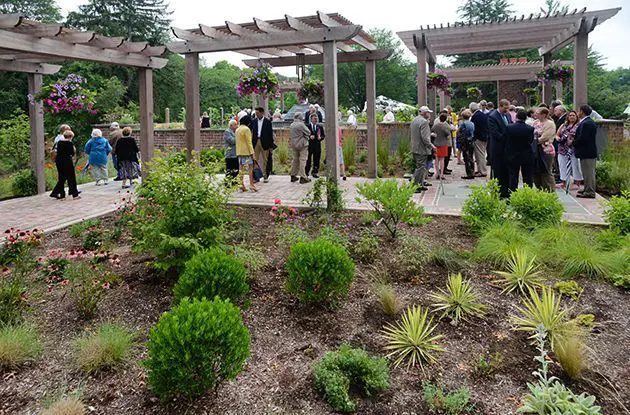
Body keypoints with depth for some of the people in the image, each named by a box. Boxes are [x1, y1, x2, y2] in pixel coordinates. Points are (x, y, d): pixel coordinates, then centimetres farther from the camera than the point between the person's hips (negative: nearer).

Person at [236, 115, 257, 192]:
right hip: (246, 151, -8)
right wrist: (251, 152, -12)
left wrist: (238, 152, 18)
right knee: (250, 168, -4)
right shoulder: (246, 129, -10)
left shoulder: (237, 130, 15)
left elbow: (237, 141, 17)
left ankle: (242, 184, 6)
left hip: (239, 152, 8)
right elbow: (249, 142, -14)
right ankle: (251, 184, -8)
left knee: (241, 168, 8)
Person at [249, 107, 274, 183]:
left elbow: (270, 134, -2)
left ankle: (265, 176, 14)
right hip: (255, 142, 2)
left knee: (265, 159, 5)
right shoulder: (253, 121, 5)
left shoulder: (268, 121, -2)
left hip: (265, 142, -2)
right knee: (255, 159, 2)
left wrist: (271, 145, -5)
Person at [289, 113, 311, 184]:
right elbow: (308, 132, -11)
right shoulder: (301, 125, -16)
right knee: (302, 160, -4)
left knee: (295, 159, 15)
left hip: (294, 144, 7)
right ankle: (303, 177, -4)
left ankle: (293, 176, 19)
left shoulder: (291, 125, 7)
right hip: (302, 144, -7)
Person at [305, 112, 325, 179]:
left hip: (317, 145, 4)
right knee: (308, 160, 0)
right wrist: (309, 137, -19)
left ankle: (315, 172, 15)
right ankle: (306, 173, 10)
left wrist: (320, 137, -9)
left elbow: (323, 135, 12)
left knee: (316, 159, 5)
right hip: (309, 145, -3)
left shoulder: (320, 127, 11)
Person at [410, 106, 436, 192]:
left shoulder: (414, 120, 13)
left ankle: (421, 184, 27)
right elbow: (425, 137, -24)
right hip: (422, 149, -10)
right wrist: (431, 145, -14)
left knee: (420, 166, 19)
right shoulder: (424, 121, -17)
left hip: (414, 148, 10)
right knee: (421, 167, -5)